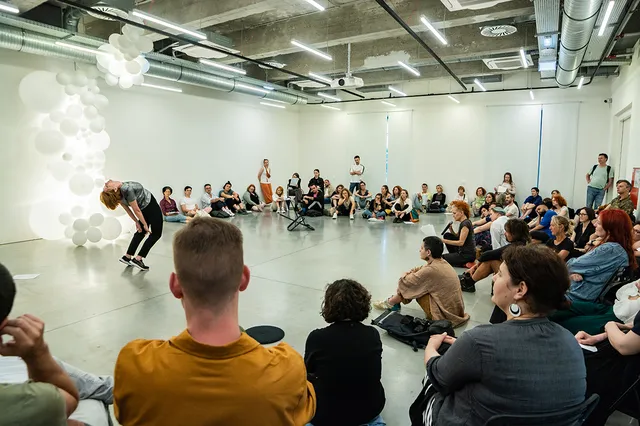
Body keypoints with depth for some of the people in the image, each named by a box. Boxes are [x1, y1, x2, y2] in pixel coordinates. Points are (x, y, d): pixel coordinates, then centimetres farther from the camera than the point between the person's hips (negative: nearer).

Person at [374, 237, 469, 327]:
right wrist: (409, 272, 0)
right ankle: (395, 298, 23)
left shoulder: (431, 270, -25)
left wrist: (404, 276, 5)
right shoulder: (443, 263, 2)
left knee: (412, 287, -3)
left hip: (445, 315, -8)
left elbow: (404, 282, -17)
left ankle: (390, 303, 20)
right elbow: (421, 269, 18)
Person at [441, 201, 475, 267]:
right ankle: (455, 256, 12)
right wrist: (451, 229, -3)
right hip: (462, 251, 10)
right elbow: (457, 236, 14)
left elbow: (461, 242, -23)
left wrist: (444, 241, -24)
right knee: (447, 235, 11)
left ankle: (465, 264, -6)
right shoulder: (463, 222, 10)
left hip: (468, 254, -10)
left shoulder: (465, 223, -20)